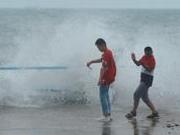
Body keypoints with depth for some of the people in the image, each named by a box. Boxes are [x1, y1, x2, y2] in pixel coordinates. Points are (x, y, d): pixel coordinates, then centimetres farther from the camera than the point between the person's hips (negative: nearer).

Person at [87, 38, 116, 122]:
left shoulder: (106, 54, -19)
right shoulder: (109, 52, 12)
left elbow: (104, 68, -23)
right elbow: (101, 60, 30)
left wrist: (100, 79, -22)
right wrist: (91, 62, 29)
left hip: (105, 78, -10)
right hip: (110, 77, 10)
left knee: (102, 96, -5)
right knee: (106, 95, 16)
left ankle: (106, 116, -6)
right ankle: (108, 115, 18)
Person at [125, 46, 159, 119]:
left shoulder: (152, 60, -15)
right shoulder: (144, 57, 9)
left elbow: (149, 69, -25)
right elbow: (138, 63, 17)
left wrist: (143, 64, -35)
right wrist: (134, 59, -2)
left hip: (147, 79, -10)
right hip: (143, 79, 10)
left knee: (136, 94, -10)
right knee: (144, 98, 12)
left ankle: (133, 112, 0)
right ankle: (154, 112, 16)